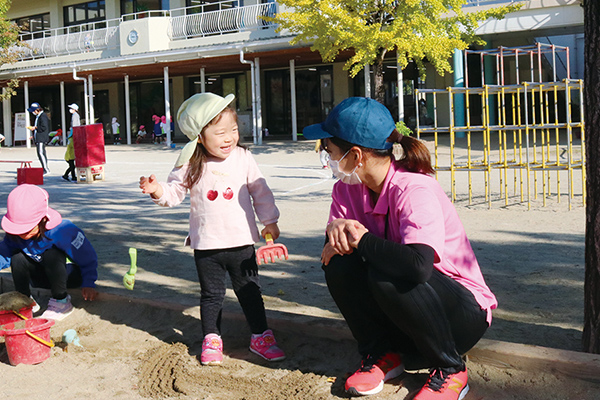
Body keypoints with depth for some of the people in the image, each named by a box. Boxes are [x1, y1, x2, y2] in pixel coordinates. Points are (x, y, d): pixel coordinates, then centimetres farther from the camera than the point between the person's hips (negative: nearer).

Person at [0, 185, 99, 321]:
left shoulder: (63, 230, -32)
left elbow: (87, 257, -21)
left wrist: (88, 284, -23)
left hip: (70, 274, -5)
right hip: (44, 277, 5)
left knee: (51, 255, -36)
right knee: (18, 258, -22)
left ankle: (61, 301, -18)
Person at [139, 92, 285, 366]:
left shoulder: (243, 158, -4)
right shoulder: (191, 165, -8)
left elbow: (260, 191, 4)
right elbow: (175, 192, -1)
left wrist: (269, 221, 6)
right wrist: (157, 190, -21)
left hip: (242, 241, 1)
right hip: (206, 245, -1)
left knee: (249, 291, 11)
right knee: (211, 294, 11)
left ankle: (261, 336, 24)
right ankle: (211, 339, 26)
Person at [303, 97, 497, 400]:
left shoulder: (415, 190, -27)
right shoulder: (347, 189, -2)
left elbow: (418, 265, -43)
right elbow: (333, 248, -3)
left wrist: (362, 240, -28)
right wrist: (336, 230, -26)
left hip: (464, 312, -6)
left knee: (386, 274, -33)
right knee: (340, 265, -16)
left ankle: (449, 369, -11)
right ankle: (383, 355, 3)